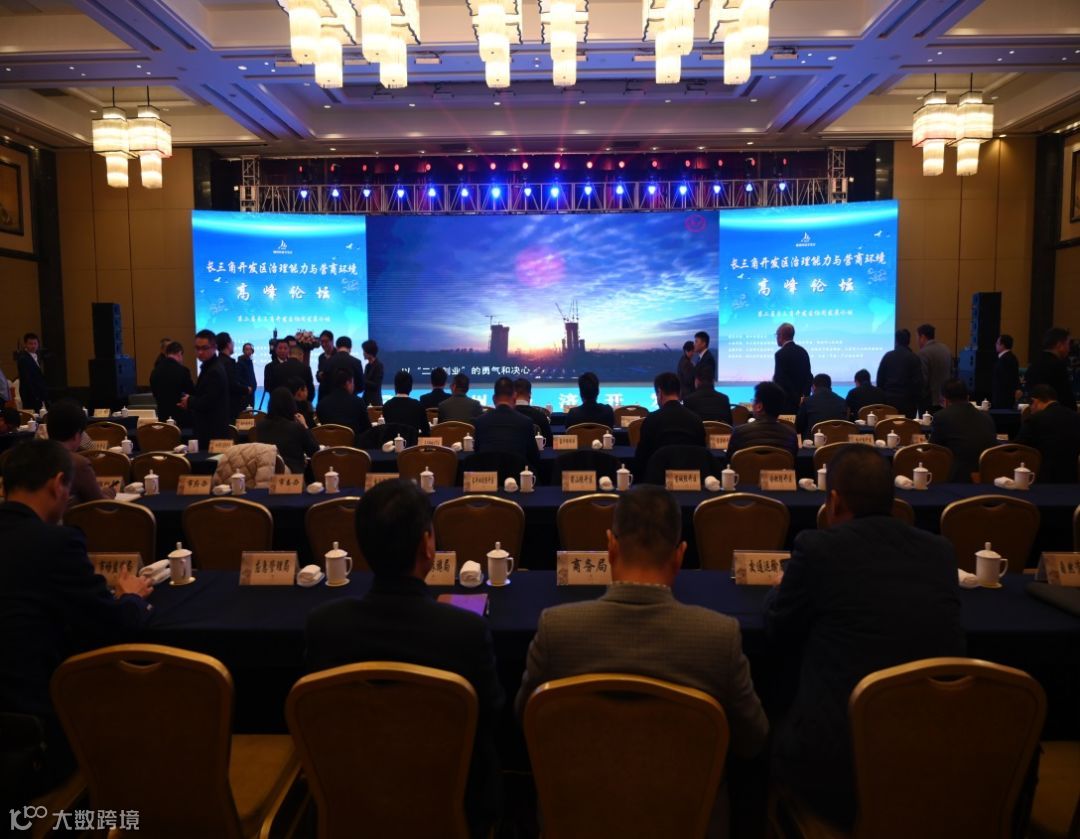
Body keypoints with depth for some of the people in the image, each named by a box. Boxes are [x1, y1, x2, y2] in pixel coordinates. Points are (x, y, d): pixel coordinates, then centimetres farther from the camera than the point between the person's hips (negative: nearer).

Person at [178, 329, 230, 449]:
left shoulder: (214, 371, -18)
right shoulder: (209, 367, 14)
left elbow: (206, 403, -23)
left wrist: (189, 401, -5)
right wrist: (191, 400, 2)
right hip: (209, 429, 10)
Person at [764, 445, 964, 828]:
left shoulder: (817, 546, -11)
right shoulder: (940, 551, 3)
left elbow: (779, 632, 3)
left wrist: (779, 591, 25)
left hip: (837, 766, -4)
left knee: (777, 735, 23)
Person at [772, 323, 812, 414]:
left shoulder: (781, 354, -13)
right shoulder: (802, 351, 11)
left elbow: (778, 380, -17)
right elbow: (809, 376, 11)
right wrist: (804, 395, 11)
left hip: (786, 400, -8)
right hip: (801, 401, 8)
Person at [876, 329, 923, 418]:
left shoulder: (887, 356, 3)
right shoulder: (914, 358, -4)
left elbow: (880, 378, 6)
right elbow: (918, 381, -5)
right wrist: (917, 399, 3)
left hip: (889, 398, 3)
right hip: (907, 400, -3)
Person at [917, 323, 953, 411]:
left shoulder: (924, 352, -14)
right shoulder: (946, 349, 10)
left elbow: (923, 379, -18)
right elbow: (952, 374, 16)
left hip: (930, 401, -8)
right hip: (946, 399, 8)